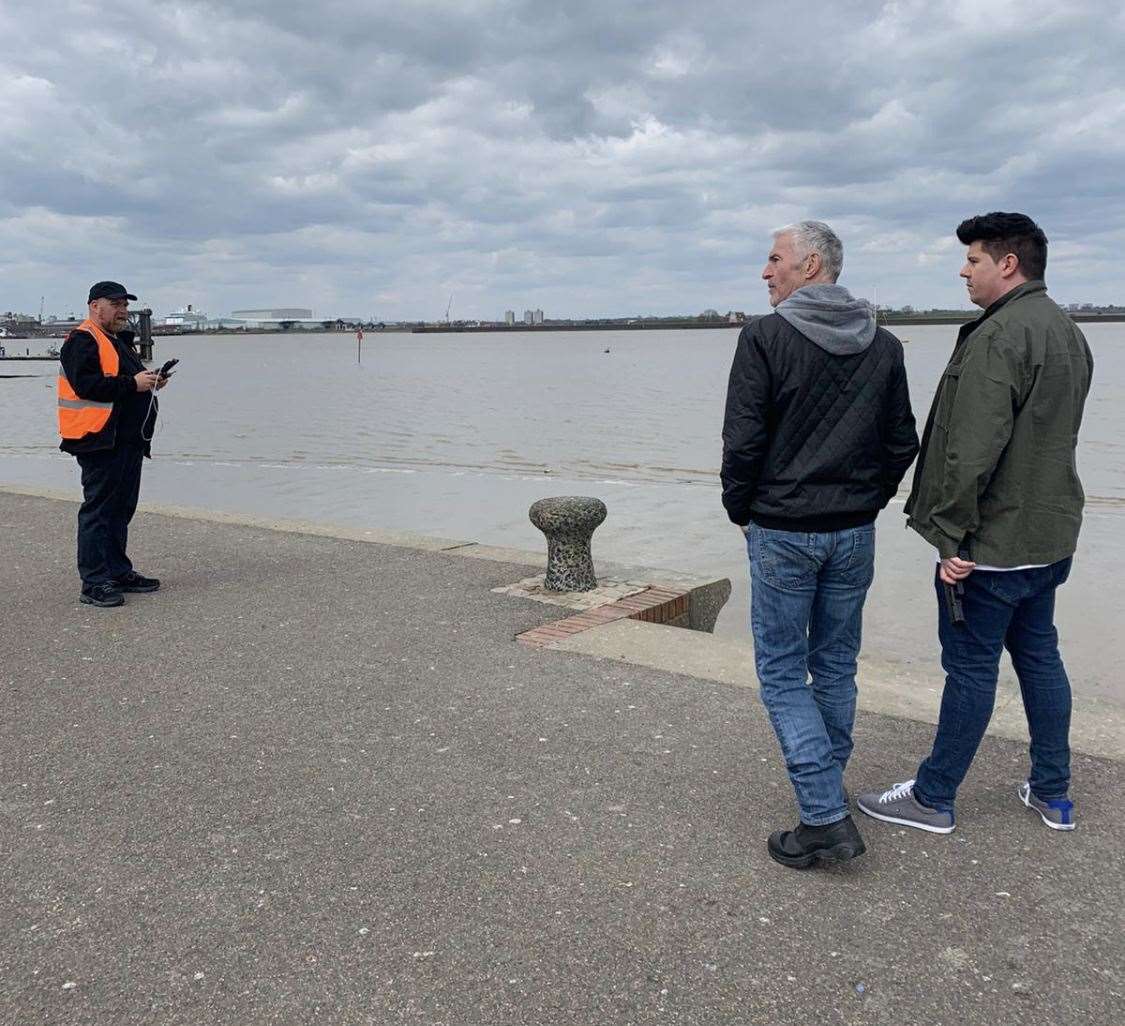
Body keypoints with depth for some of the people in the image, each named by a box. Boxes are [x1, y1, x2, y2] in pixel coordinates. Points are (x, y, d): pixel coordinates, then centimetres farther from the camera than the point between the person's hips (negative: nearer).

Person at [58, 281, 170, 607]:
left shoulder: (118, 341, 23)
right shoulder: (82, 340, -9)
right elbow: (85, 385, -21)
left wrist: (149, 381, 10)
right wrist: (132, 384, -21)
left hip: (128, 441, 10)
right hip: (100, 441, -10)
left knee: (121, 509, 15)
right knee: (98, 509, -7)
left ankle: (119, 573, 24)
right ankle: (94, 583, -4)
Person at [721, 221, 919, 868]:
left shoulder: (766, 337, -11)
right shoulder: (884, 345, 5)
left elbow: (743, 440, -14)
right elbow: (903, 443, 8)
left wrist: (741, 510, 1)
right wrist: (866, 503, 16)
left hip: (782, 532, -5)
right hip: (855, 534, 6)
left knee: (782, 674, 4)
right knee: (836, 668, 17)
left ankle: (827, 819, -1)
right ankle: (826, 795, 29)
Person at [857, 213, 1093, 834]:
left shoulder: (998, 337, -19)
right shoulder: (1068, 333, 14)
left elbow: (973, 450, -25)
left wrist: (950, 533, -19)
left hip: (992, 542, -9)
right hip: (1050, 535, 9)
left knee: (971, 666, 0)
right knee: (1039, 655, 17)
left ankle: (932, 799, 13)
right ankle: (1052, 794, 28)